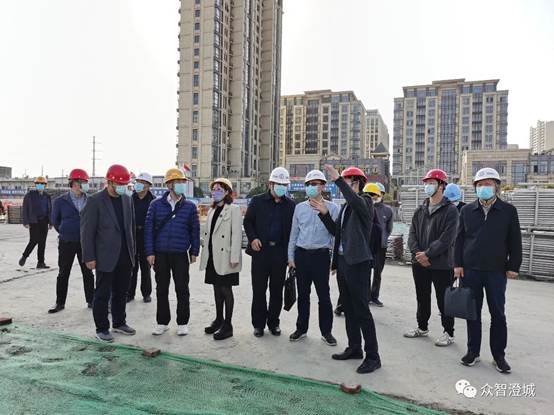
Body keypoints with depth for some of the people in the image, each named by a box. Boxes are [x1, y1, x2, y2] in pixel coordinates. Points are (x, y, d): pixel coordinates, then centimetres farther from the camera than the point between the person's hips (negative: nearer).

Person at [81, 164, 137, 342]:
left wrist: (133, 251, 11)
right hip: (105, 257, -5)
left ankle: (119, 323, 30)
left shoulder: (127, 200, 8)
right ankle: (101, 328, 20)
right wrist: (89, 257, -11)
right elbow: (87, 231, -9)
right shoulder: (95, 201, -9)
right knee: (103, 294, 6)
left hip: (125, 257, 5)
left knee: (121, 293, 15)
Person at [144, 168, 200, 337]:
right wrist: (149, 252, -4)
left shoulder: (190, 206, 1)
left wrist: (194, 252, 2)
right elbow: (149, 228, 0)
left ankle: (182, 323, 20)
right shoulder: (156, 204, 1)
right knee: (161, 289, 11)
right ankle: (162, 322, 26)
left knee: (182, 289, 5)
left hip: (181, 255, 0)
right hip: (160, 254, 1)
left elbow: (195, 230, 4)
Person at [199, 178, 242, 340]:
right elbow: (208, 233, 16)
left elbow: (237, 234, -14)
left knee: (226, 290, 1)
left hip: (225, 258, -7)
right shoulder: (212, 210, 15)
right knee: (217, 289, 15)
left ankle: (227, 326, 11)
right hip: (212, 257, 7)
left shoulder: (234, 209, -8)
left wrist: (234, 257, -18)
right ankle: (218, 319, 29)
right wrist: (205, 254, 12)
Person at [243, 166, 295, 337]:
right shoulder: (257, 201, 3)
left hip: (280, 252, 1)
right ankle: (258, 323, 19)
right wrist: (252, 238, -10)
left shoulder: (290, 204, 7)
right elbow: (247, 221, 7)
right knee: (259, 289, 5)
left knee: (277, 290, 10)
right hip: (261, 250, -1)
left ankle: (273, 322, 25)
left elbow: (293, 228, 7)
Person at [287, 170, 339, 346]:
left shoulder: (332, 208, -2)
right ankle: (301, 328, 27)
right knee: (303, 294, 13)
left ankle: (326, 331, 19)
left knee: (324, 295, 4)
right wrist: (291, 256, 9)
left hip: (321, 255, -3)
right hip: (301, 254, 3)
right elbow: (294, 233, 10)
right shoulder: (299, 207, 7)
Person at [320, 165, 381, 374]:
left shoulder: (365, 201, -9)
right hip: (343, 260, 9)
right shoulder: (345, 206, 16)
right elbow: (336, 230, 14)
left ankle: (373, 356, 10)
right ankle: (354, 348, 30)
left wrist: (338, 179, -30)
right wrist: (324, 213, 3)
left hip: (358, 262, -9)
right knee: (349, 309, 16)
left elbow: (355, 201, -33)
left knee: (361, 310, -3)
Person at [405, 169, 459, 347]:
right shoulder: (420, 210, 10)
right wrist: (417, 253, -10)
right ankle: (422, 327, 34)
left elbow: (446, 239, -17)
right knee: (422, 298, 18)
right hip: (419, 264, 6)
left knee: (443, 300, 6)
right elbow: (412, 234, 5)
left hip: (441, 265, -6)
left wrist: (427, 254, -17)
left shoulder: (450, 210, -9)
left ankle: (448, 332, 23)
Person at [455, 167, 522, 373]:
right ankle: (473, 352, 22)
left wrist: (513, 267, -2)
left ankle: (499, 355, 21)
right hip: (470, 270, 2)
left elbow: (515, 241, 2)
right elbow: (459, 239, 7)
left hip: (497, 271, -1)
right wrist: (458, 264, 1)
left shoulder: (508, 210, 1)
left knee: (498, 314, 7)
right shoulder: (467, 210, 6)